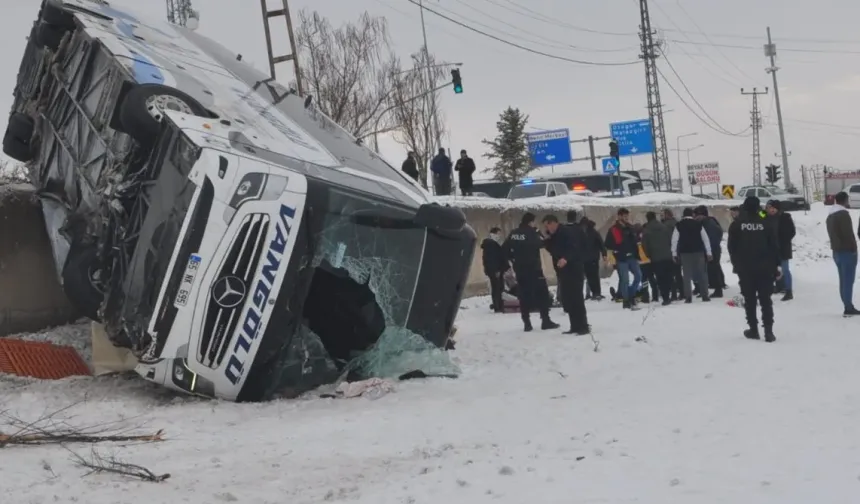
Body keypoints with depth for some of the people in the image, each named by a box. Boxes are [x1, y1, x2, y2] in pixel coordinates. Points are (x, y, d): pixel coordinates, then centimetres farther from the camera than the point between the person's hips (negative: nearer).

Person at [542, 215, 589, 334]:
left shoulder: (567, 232, -14)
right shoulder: (554, 236, 16)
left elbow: (574, 249, -25)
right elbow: (552, 250, 20)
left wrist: (566, 258, -41)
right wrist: (547, 240, 7)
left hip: (573, 271, -10)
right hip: (564, 272, 10)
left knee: (576, 299, -10)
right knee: (567, 299, 9)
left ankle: (583, 326, -8)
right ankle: (575, 326, 15)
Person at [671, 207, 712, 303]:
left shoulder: (679, 225, 0)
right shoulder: (698, 224, 2)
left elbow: (674, 240, 0)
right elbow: (706, 239, 3)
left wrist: (674, 254, 7)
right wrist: (709, 252, 8)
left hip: (685, 253, 0)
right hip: (698, 252, 0)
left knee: (687, 275, 2)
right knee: (702, 273, 8)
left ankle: (688, 297, -2)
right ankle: (705, 296, 6)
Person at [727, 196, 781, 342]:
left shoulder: (736, 225, -2)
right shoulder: (765, 224, -2)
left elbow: (731, 247, 0)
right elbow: (774, 246, -1)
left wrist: (736, 263, 12)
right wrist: (776, 265, 6)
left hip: (745, 268, 0)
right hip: (764, 268, 0)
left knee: (749, 300, 9)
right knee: (766, 300, 3)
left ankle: (753, 330, 11)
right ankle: (768, 331, -5)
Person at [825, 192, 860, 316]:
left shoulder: (830, 216, 15)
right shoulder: (844, 214, -14)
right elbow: (849, 233, -18)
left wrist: (836, 246, 14)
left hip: (836, 251, 9)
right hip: (847, 251, -9)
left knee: (843, 280, 10)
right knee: (848, 280, -7)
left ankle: (848, 307, 13)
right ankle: (849, 308, -8)